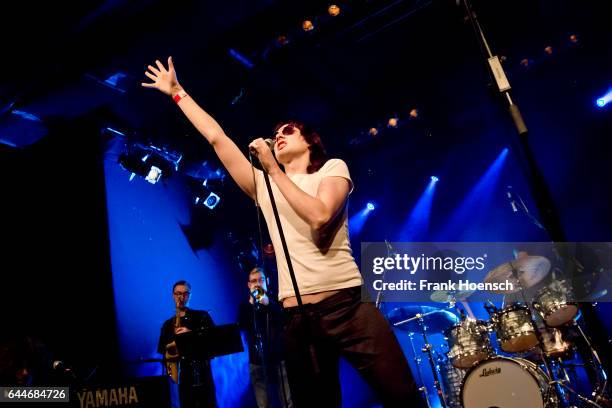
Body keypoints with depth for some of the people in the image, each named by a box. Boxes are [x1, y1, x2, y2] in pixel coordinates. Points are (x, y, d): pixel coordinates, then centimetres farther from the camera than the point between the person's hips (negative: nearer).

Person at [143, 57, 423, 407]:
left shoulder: (333, 167, 8)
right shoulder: (265, 184, 17)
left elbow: (319, 216, -12)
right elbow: (216, 137, 18)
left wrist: (274, 170, -7)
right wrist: (177, 92, 22)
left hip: (347, 303, -3)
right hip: (297, 315, 3)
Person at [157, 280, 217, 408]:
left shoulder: (202, 316, 9)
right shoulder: (168, 324, 17)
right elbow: (162, 349, 16)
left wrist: (192, 333, -13)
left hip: (202, 371, -2)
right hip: (183, 374, 3)